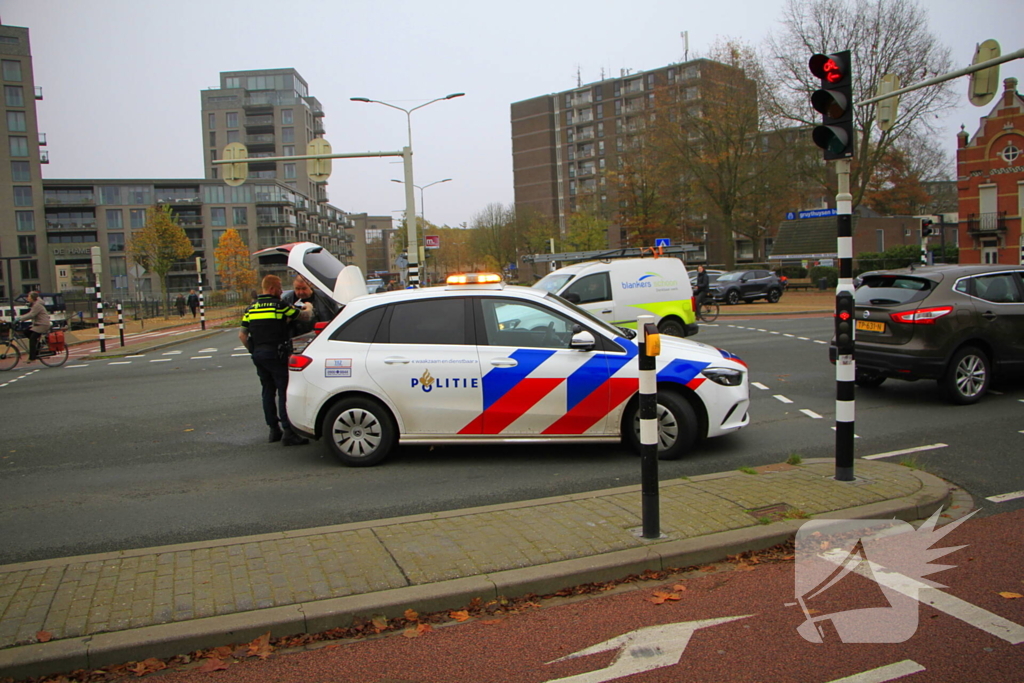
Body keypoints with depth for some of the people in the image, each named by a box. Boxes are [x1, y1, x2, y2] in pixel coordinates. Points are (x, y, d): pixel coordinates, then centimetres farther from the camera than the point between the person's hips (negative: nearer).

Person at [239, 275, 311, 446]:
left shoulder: (250, 309, 11)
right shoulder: (280, 306, -7)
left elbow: (242, 335, 9)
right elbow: (303, 316, 3)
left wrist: (253, 350, 18)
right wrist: (308, 308, 23)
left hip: (258, 355, 7)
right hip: (276, 354, -7)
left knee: (268, 392, 14)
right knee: (284, 392, -5)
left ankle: (273, 429, 19)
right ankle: (288, 432, -9)